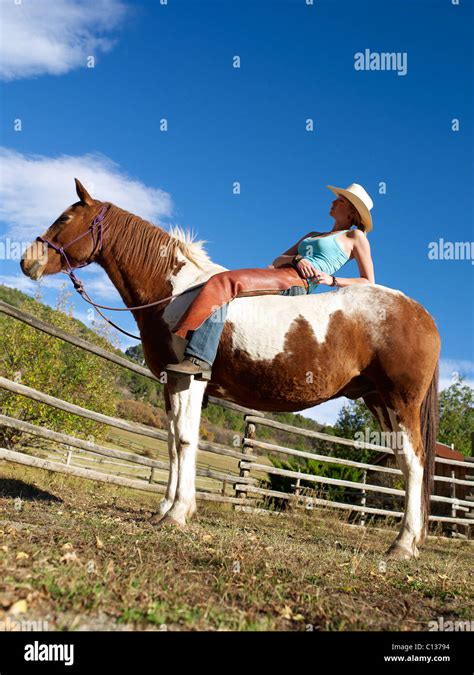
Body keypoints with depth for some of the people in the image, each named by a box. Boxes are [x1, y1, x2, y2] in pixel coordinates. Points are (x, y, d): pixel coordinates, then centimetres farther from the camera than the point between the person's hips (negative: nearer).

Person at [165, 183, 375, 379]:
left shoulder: (355, 236, 13)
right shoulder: (312, 235, 32)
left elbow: (369, 283, 5)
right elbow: (277, 261, 20)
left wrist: (332, 280, -8)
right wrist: (296, 259, -2)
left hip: (296, 282, -8)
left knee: (223, 282, -25)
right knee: (219, 283, -15)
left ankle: (200, 359, -35)